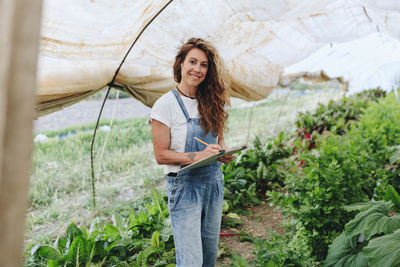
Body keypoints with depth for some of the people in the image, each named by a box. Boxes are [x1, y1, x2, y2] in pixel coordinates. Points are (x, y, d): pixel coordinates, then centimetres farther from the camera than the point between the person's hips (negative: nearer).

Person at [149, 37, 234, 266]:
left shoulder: (211, 102, 5)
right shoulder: (167, 104, -12)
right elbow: (161, 155, -12)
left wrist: (225, 152, -6)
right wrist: (198, 156, -22)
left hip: (214, 183, 6)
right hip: (184, 186, -6)